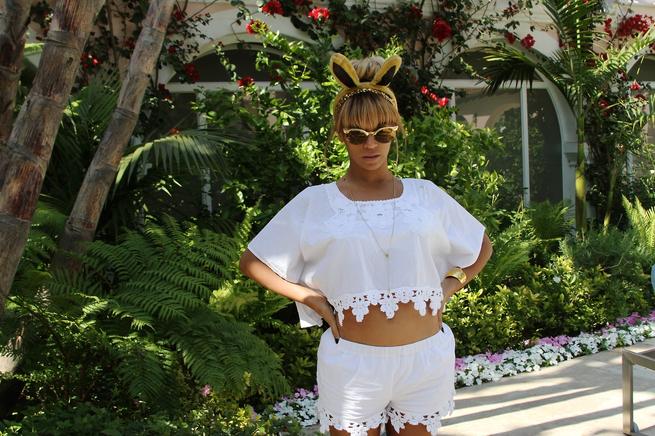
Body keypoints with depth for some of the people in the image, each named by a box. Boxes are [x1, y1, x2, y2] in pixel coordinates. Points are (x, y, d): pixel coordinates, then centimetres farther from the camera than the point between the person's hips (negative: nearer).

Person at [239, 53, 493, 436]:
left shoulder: (426, 195, 3)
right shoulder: (314, 203, -4)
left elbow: (482, 246, 17)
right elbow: (252, 262, 2)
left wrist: (448, 287, 3)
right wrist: (312, 298, -7)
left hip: (427, 360, 2)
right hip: (352, 362, -2)